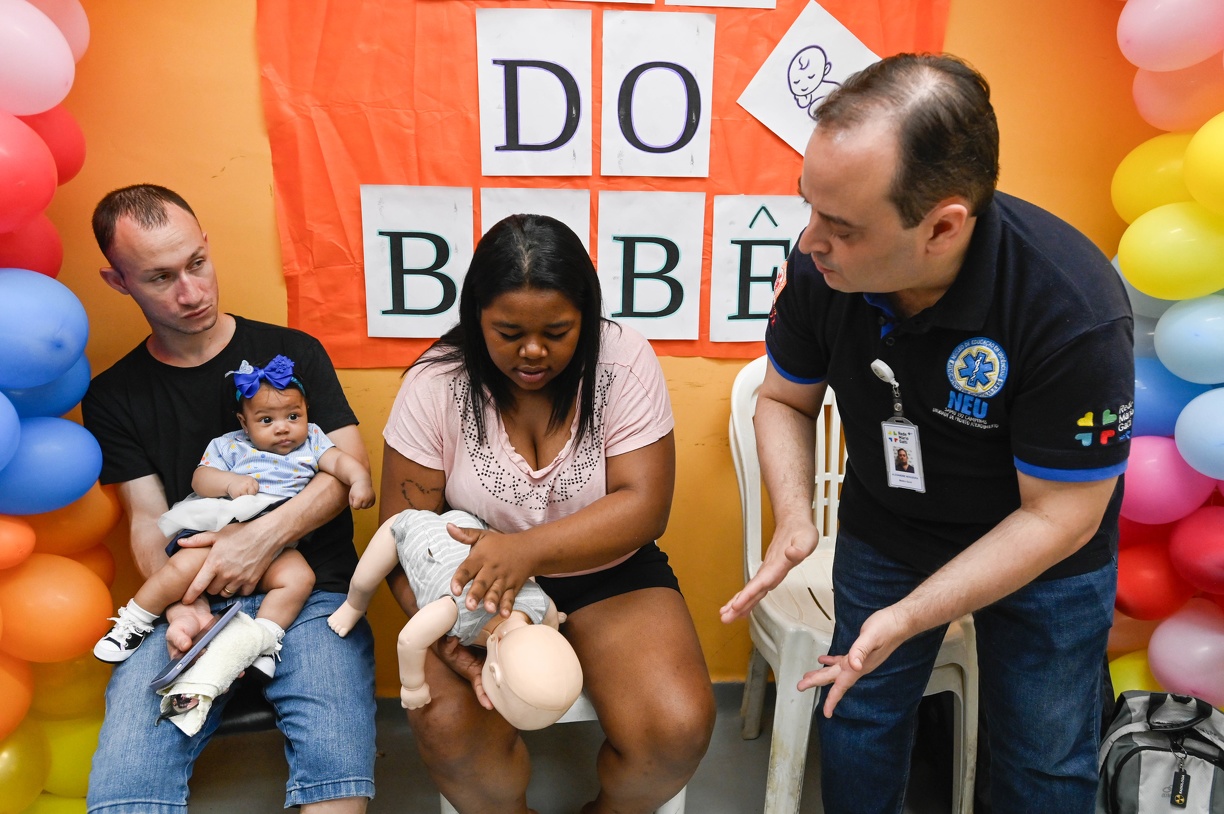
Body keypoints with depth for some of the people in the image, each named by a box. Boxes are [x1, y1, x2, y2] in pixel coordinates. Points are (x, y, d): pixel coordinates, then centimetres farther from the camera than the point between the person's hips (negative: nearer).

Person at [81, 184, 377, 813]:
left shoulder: (293, 352, 6)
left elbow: (351, 469, -2)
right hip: (189, 602, 2)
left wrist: (265, 535, -17)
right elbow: (149, 521, 5)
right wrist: (180, 608, -14)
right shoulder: (112, 397, 11)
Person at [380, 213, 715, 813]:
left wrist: (527, 548, -33)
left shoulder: (623, 361, -12)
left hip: (611, 576, 0)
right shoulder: (436, 384, -10)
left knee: (679, 727, -21)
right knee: (448, 727, -25)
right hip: (477, 588, 1)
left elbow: (644, 506, -18)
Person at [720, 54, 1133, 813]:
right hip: (882, 533, 3)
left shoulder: (1074, 313, -34)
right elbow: (786, 398, -5)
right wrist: (795, 516, -22)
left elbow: (1057, 517, -24)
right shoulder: (819, 264, -24)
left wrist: (908, 619, -28)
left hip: (1046, 553, -2)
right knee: (858, 715, 16)